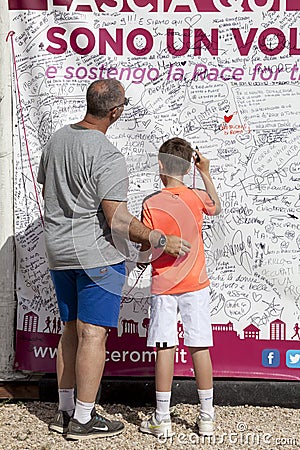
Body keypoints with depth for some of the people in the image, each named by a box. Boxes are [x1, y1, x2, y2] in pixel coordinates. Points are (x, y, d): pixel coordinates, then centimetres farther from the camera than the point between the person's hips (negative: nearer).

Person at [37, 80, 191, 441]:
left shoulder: (56, 139, 8)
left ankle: (64, 411, 25)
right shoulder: (107, 157, -18)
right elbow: (118, 221, -22)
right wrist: (161, 240, -14)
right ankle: (83, 420, 11)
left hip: (58, 252, 8)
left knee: (71, 330, 16)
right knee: (92, 334, 1)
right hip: (97, 254, -8)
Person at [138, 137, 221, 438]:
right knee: (199, 346, 7)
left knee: (165, 348, 2)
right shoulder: (197, 198, -2)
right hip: (195, 283, 2)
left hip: (163, 286, -2)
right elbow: (217, 208, 21)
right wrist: (206, 173, 21)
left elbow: (145, 247, -7)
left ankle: (162, 419, 10)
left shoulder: (151, 203, -9)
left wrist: (141, 259, 15)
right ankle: (206, 416, 18)